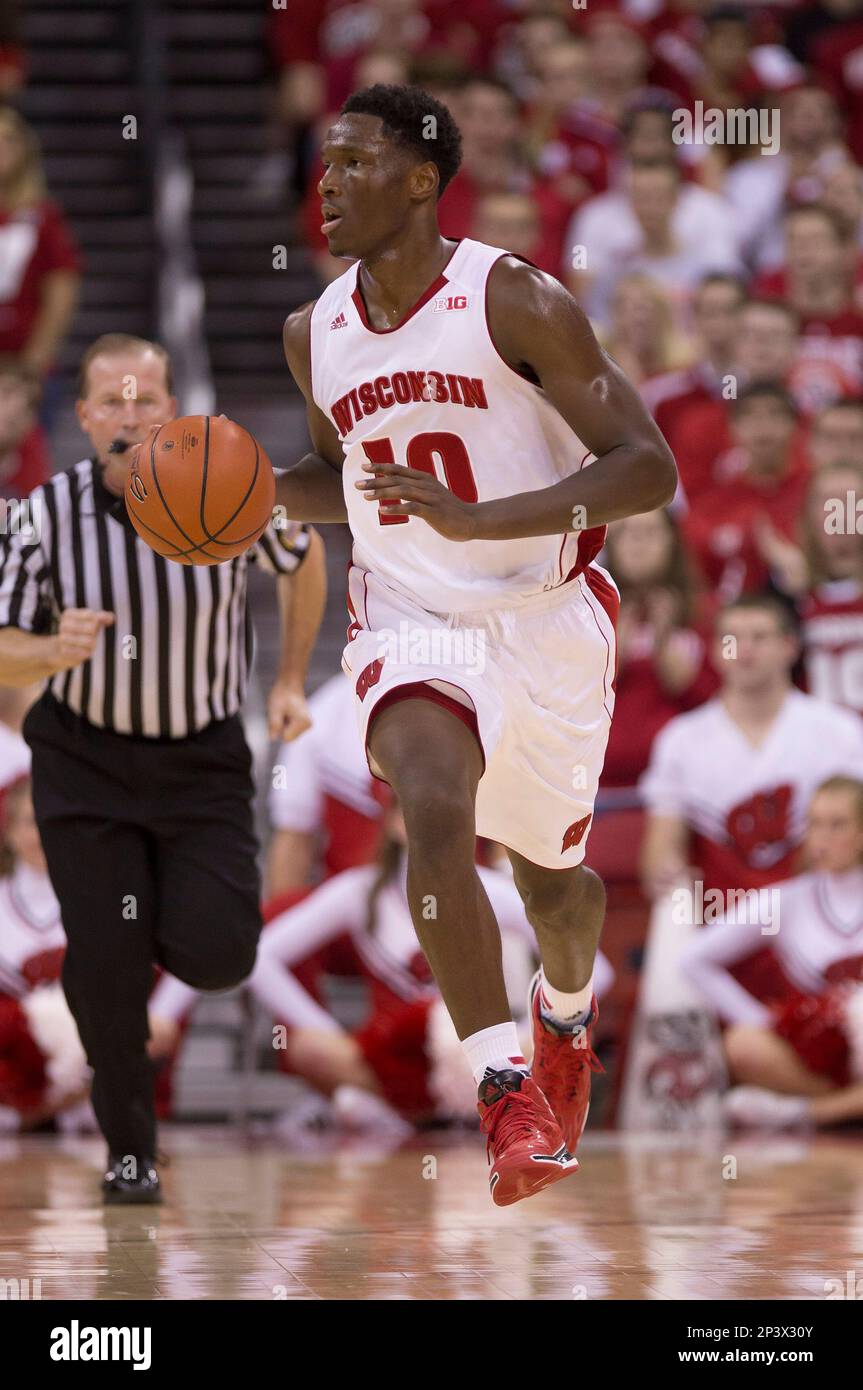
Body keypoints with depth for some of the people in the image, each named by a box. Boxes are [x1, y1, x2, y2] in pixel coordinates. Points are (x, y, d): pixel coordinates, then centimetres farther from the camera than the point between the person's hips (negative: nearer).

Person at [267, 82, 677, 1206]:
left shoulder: (517, 302, -15)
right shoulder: (315, 334, 2)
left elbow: (648, 470, -18)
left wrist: (475, 519, -29)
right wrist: (257, 490, -1)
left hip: (547, 618, -2)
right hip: (410, 624, 2)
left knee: (548, 870, 16)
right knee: (434, 807, -29)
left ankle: (567, 1013, 53)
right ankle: (507, 1097, -27)